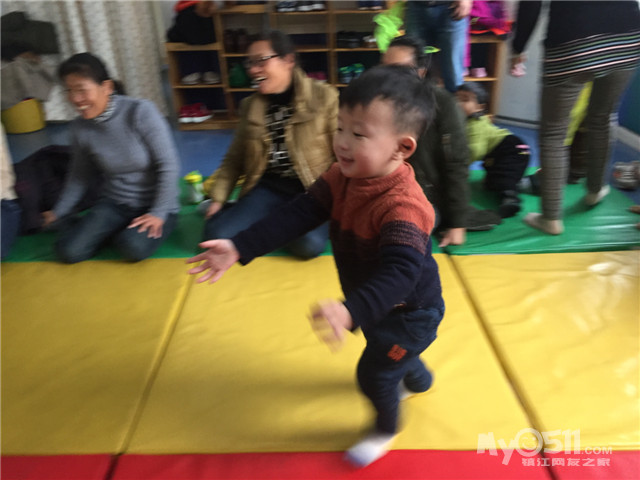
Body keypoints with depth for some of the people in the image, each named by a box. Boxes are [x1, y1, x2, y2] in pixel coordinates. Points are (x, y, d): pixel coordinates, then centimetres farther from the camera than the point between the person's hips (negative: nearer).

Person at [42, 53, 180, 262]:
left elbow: (168, 166, -17)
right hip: (114, 204, 4)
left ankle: (127, 232, 3)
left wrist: (158, 214, -18)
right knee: (69, 251, -14)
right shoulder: (79, 128, -3)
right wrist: (58, 213, 14)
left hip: (155, 205, -3)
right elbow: (80, 176, 13)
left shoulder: (140, 111, -18)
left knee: (134, 247, -32)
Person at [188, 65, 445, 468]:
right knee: (385, 347, 31)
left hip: (408, 310, -8)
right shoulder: (343, 177, -13)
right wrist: (239, 249, -25)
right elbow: (297, 216, -17)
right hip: (376, 303, 8)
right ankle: (418, 381, 65)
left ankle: (386, 430, 38)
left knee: (374, 373, 4)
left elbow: (400, 271, -48)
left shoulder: (403, 206, -39)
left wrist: (352, 312, -65)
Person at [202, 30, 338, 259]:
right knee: (217, 234, -19)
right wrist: (218, 199, 5)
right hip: (268, 186, 3)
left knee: (309, 244, -32)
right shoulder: (250, 106, 12)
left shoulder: (324, 97, -2)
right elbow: (234, 158, 16)